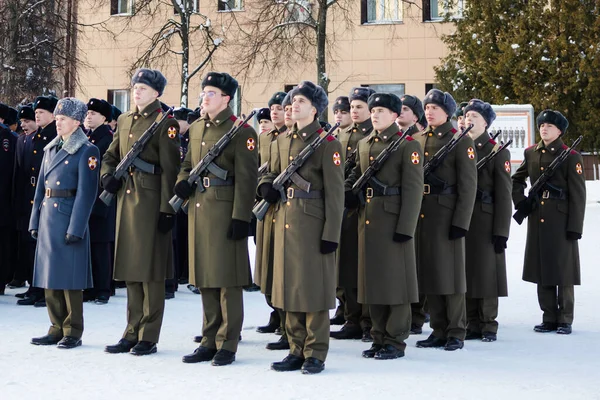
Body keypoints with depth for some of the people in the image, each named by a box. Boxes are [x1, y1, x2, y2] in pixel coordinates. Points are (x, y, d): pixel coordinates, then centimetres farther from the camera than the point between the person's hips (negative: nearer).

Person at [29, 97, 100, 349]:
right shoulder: (51, 148, 14)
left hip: (69, 218, -7)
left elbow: (86, 193, -12)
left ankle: (73, 332, 7)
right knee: (49, 276, 9)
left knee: (70, 278, -2)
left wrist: (75, 229, -17)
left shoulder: (86, 151, -7)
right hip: (48, 217, 7)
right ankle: (57, 329, 18)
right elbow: (41, 188, 16)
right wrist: (35, 221, 10)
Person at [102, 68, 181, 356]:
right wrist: (107, 176, 2)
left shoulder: (165, 124, -7)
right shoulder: (124, 121, 14)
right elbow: (110, 156, 24)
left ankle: (148, 337, 4)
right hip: (126, 199, 7)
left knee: (150, 270, -2)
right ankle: (132, 333, 17)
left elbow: (170, 170, -12)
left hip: (151, 200, -7)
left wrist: (167, 210, -17)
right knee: (130, 269, 10)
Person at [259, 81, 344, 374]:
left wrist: (331, 234, -14)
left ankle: (315, 354, 6)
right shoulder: (282, 141, 14)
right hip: (284, 221, 7)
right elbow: (273, 174, 25)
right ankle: (297, 350, 17)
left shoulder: (327, 143, -6)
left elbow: (334, 193, -9)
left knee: (314, 286, -2)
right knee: (289, 284, 9)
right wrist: (267, 186, 0)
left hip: (313, 223, -6)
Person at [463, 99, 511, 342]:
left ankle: (488, 326, 8)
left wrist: (501, 231, -11)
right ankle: (472, 325, 14)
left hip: (485, 222, -4)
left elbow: (504, 195, -5)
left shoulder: (498, 152, -1)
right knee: (465, 272, 5)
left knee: (486, 273, -1)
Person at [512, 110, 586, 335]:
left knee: (563, 270, 0)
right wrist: (520, 202, 5)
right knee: (541, 268, 7)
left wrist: (575, 227, -12)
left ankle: (565, 320, 8)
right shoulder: (531, 153, 9)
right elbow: (516, 180, 23)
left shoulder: (571, 157, -6)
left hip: (561, 221, -5)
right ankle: (549, 318, 16)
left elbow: (578, 196, -8)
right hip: (537, 219, 5)